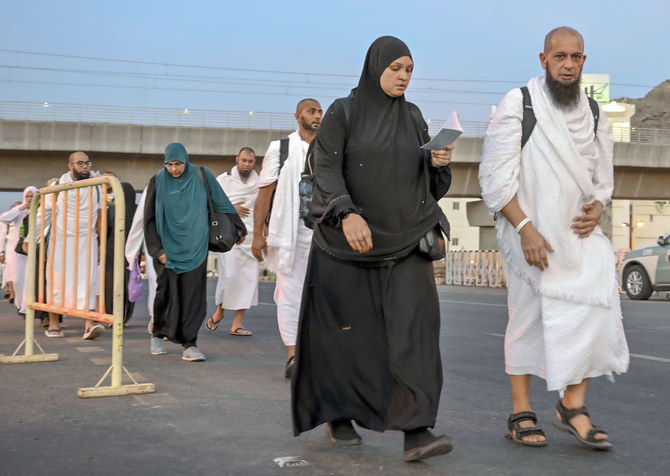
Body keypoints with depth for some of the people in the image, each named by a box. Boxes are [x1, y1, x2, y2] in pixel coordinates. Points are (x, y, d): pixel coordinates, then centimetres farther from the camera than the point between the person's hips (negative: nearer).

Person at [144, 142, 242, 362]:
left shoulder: (201, 176, -3)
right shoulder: (158, 181, -3)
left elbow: (222, 204, 6)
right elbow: (149, 219, 1)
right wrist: (157, 250, -4)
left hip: (194, 247, 0)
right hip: (168, 247, 0)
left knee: (193, 294, -4)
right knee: (167, 292, 1)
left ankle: (189, 344, -1)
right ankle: (158, 334, 25)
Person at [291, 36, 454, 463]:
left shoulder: (413, 117, 12)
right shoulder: (343, 112, 0)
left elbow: (426, 180, 15)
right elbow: (326, 169, -11)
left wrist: (439, 163, -8)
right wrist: (347, 213, -28)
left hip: (404, 239, 3)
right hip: (348, 238, -3)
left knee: (414, 322, -14)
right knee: (347, 329, 5)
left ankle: (415, 431, -19)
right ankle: (337, 414, 27)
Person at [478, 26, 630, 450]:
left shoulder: (592, 113, 10)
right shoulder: (517, 105, -5)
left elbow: (603, 177, 19)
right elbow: (495, 177, -9)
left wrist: (597, 207, -3)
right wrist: (524, 228, -18)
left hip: (577, 230, 4)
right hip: (528, 229, -4)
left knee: (598, 300, -15)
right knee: (528, 318, 1)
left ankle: (573, 405, -6)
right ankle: (521, 414, 14)